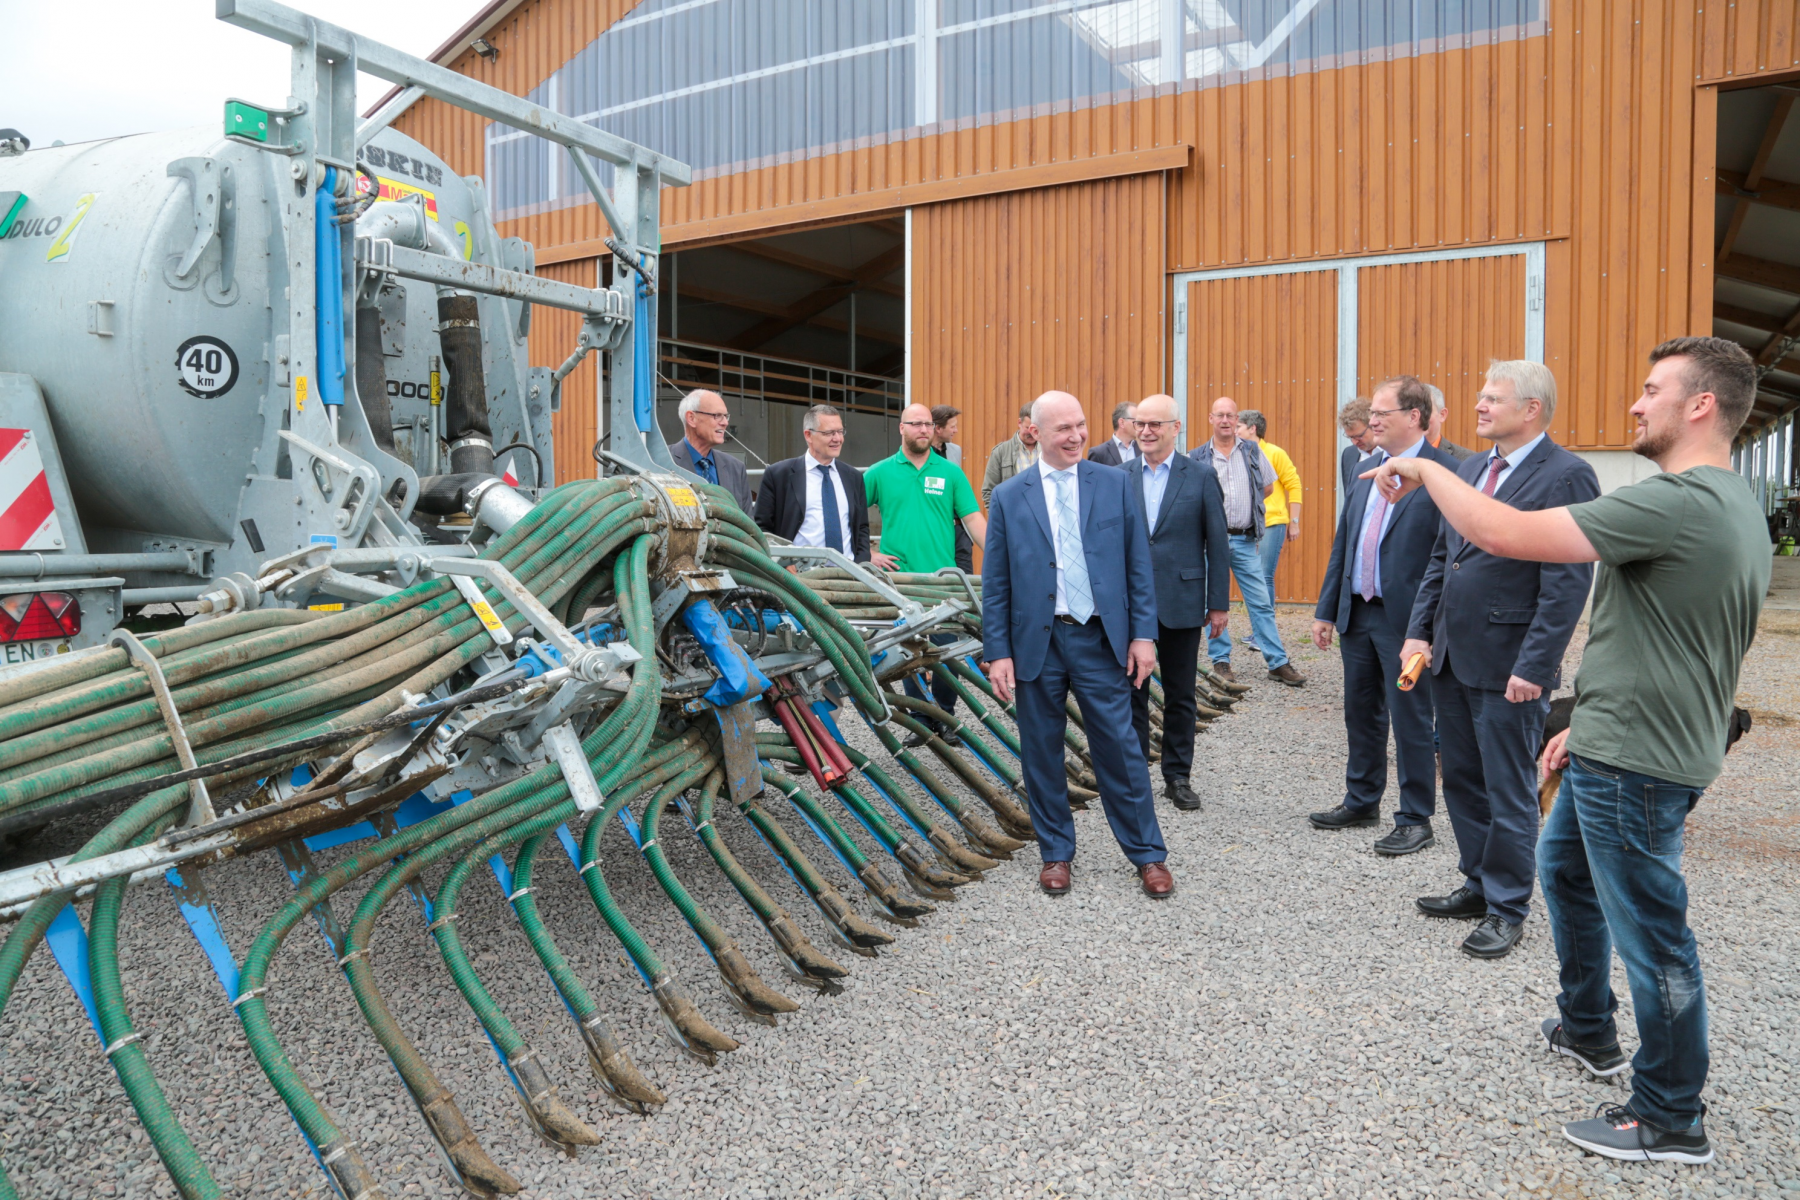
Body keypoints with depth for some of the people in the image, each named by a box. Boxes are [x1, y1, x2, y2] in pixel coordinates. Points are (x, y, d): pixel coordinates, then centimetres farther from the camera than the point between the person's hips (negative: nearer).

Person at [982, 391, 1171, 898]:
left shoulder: (1115, 484, 3)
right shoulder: (1009, 496, 2)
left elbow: (1138, 565, 4)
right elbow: (994, 583, 3)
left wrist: (1143, 634, -2)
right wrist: (998, 651, -2)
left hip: (1100, 639, 0)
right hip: (1037, 642, 1)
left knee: (1120, 749, 4)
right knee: (1041, 752, 9)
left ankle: (1148, 855, 19)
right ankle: (1056, 853, 26)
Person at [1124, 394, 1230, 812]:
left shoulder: (1201, 477, -1)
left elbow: (1217, 543, 0)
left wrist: (1219, 603, -2)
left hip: (1181, 603, -1)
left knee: (1180, 696, 9)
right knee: (1131, 691, 7)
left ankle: (1178, 776, 21)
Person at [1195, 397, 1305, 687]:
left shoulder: (1252, 452, 6)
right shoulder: (1198, 458, -2)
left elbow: (1268, 486, 19)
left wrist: (1247, 508, 12)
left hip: (1245, 540, 2)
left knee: (1261, 603, 2)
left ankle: (1278, 663, 6)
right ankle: (1220, 660, 15)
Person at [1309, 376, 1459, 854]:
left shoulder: (1444, 473, -13)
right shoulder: (1368, 469, 11)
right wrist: (1326, 610, 13)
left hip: (1407, 619, -7)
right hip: (1357, 613, 7)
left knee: (1411, 723, 4)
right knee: (1361, 714, 18)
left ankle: (1415, 820, 18)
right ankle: (1362, 802, 34)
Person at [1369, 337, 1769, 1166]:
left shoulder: (1677, 503, -24)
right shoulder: (1734, 508, 11)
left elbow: (1503, 534, -28)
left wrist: (1424, 469, -12)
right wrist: (1590, 723, 19)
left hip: (1635, 765, -11)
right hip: (1619, 748, 11)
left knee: (1649, 936, 4)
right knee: (1564, 867, 27)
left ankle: (1670, 1120, 22)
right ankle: (1588, 1031, 44)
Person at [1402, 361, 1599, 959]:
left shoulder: (1566, 476, -12)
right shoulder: (1470, 470, 12)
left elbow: (1568, 582, -17)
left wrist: (1533, 667, -19)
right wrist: (1420, 632, 9)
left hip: (1508, 666, -8)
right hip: (1451, 656, 8)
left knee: (1509, 791, 5)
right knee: (1462, 778, 17)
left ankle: (1506, 909, 20)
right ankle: (1479, 884, 33)